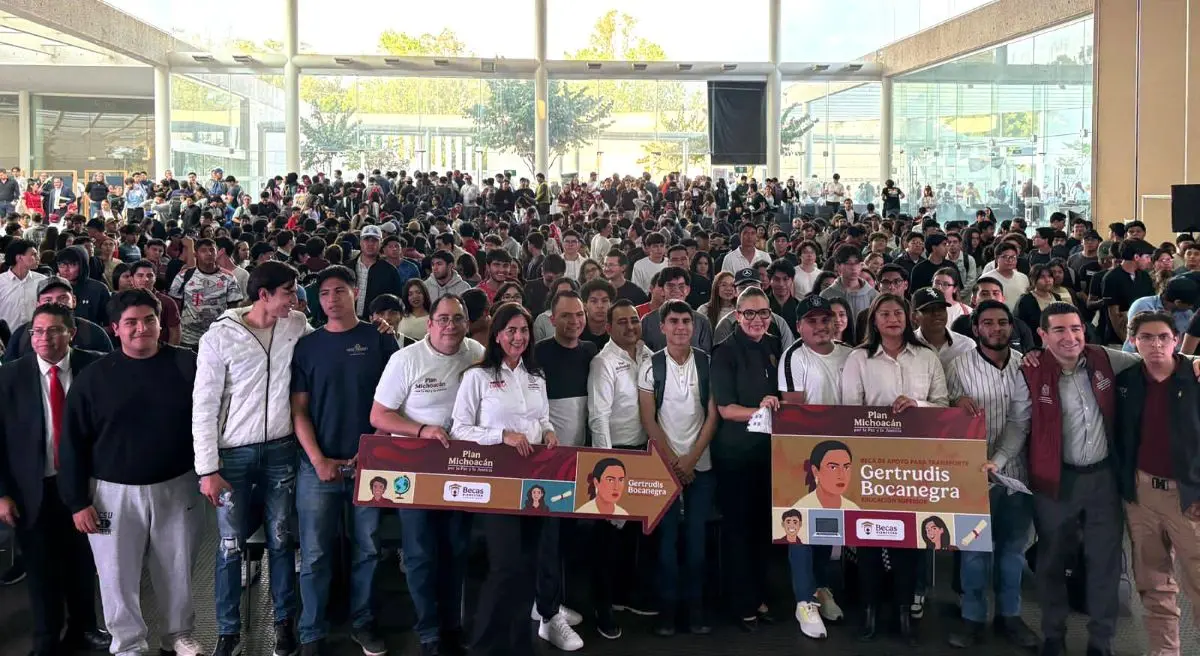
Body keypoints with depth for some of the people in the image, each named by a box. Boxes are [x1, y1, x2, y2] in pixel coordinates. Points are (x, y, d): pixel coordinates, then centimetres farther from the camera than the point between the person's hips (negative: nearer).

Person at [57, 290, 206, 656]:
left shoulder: (185, 366, -4)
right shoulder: (93, 377, -5)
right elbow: (73, 443, -2)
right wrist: (77, 501, -4)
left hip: (176, 487, 1)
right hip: (115, 492, 0)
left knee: (178, 570, 13)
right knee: (118, 576, 8)